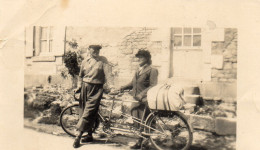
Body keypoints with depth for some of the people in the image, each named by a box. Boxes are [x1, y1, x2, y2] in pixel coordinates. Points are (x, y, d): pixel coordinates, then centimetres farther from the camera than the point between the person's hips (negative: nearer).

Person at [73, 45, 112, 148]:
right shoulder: (85, 61, 10)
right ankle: (89, 135, 23)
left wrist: (110, 85, -20)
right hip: (85, 87, 4)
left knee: (89, 111, -9)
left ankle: (78, 136, -5)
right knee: (84, 110, 8)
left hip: (96, 89, -4)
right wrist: (79, 86, 9)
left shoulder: (103, 60, 0)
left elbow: (107, 73, -8)